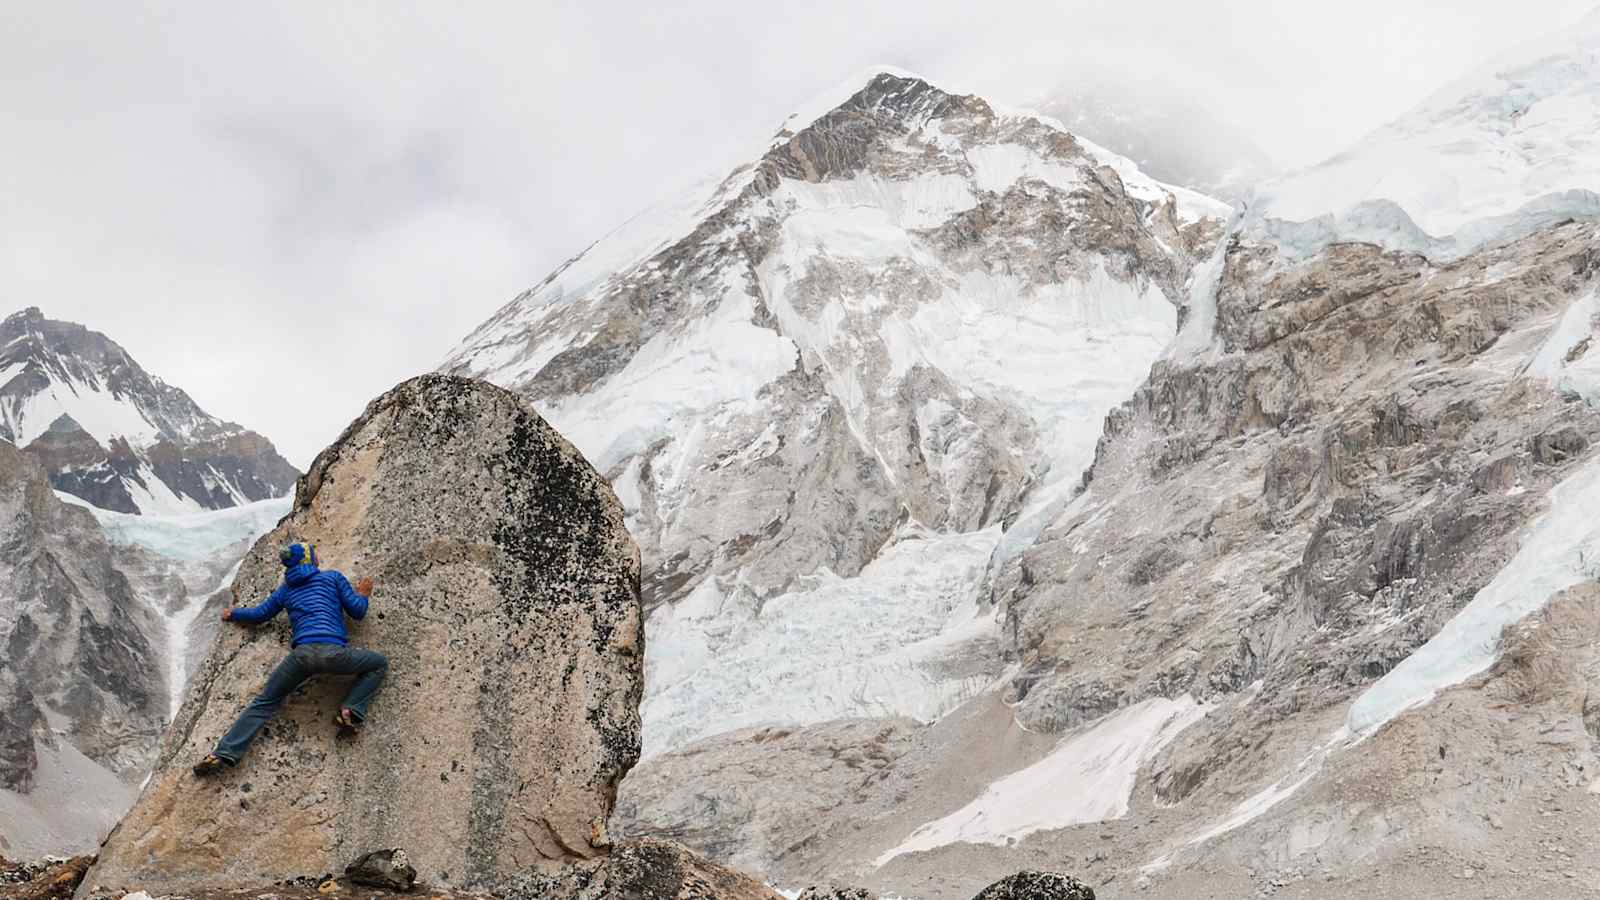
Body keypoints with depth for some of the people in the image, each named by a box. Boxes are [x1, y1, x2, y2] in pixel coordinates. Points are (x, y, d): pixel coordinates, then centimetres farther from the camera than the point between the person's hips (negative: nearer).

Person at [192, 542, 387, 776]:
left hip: (302, 652, 3)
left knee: (264, 703, 12)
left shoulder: (286, 589, 26)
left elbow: (259, 614, 36)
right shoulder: (333, 577, 17)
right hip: (333, 652, -3)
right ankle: (351, 711, -2)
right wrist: (362, 594, 36)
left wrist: (233, 614, 55)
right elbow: (358, 611, 14)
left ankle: (224, 754, -3)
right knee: (379, 664, 20)